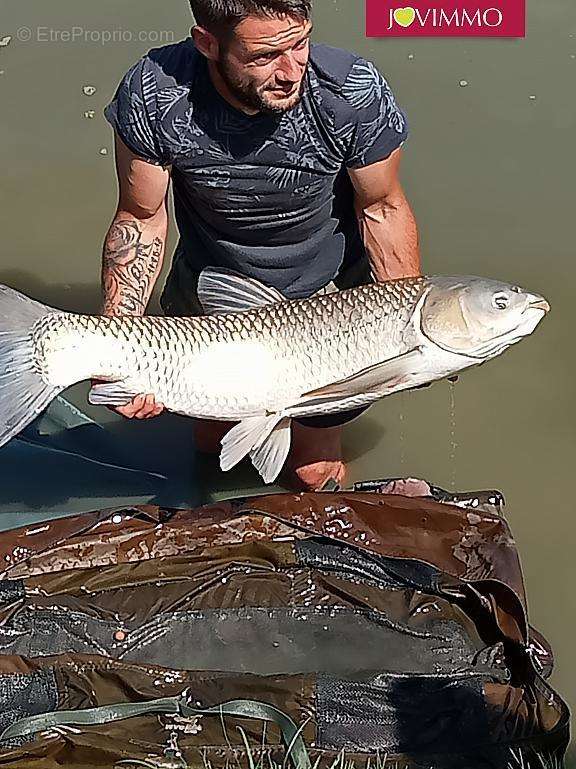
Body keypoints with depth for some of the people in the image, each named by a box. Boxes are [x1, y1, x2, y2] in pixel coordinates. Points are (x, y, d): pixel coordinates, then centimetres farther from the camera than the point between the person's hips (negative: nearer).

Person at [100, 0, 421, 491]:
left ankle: (321, 428, 44)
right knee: (212, 442, 21)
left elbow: (381, 209, -14)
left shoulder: (353, 91, -29)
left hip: (331, 287, -1)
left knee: (315, 473, 10)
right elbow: (142, 219, -16)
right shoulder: (154, 96, -29)